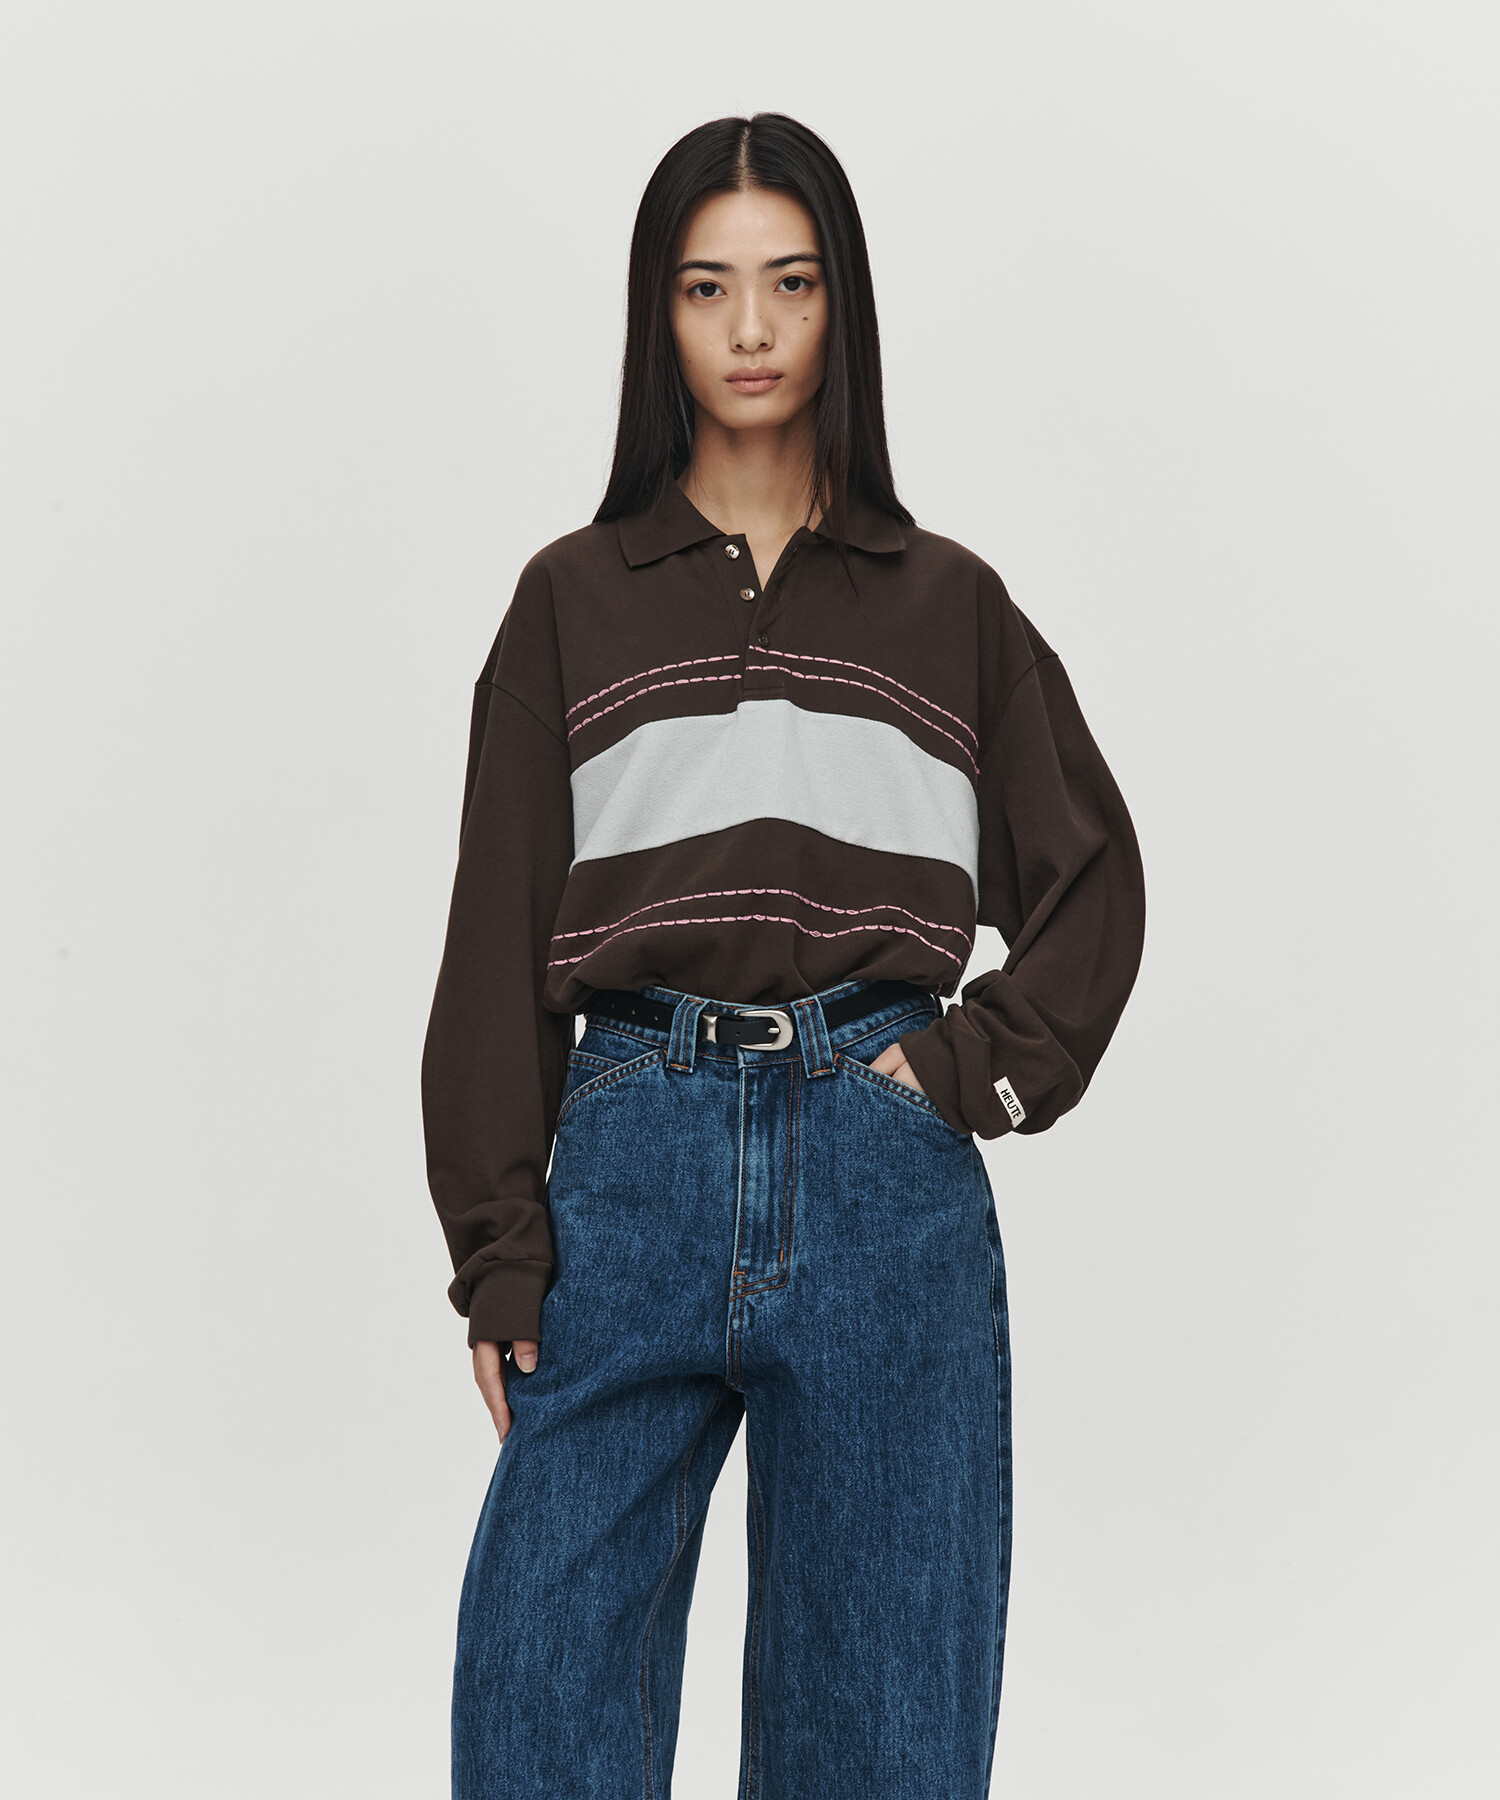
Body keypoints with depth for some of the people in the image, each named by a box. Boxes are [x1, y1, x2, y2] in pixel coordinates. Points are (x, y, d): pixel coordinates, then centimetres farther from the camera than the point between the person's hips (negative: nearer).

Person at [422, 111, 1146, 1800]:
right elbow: (500, 935, 6)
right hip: (638, 1147, 0)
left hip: (886, 1171, 1)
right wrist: (499, 1252, -1)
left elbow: (1092, 883, 16)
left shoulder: (947, 605, 12)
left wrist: (979, 1067, -1)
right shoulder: (574, 600, 10)